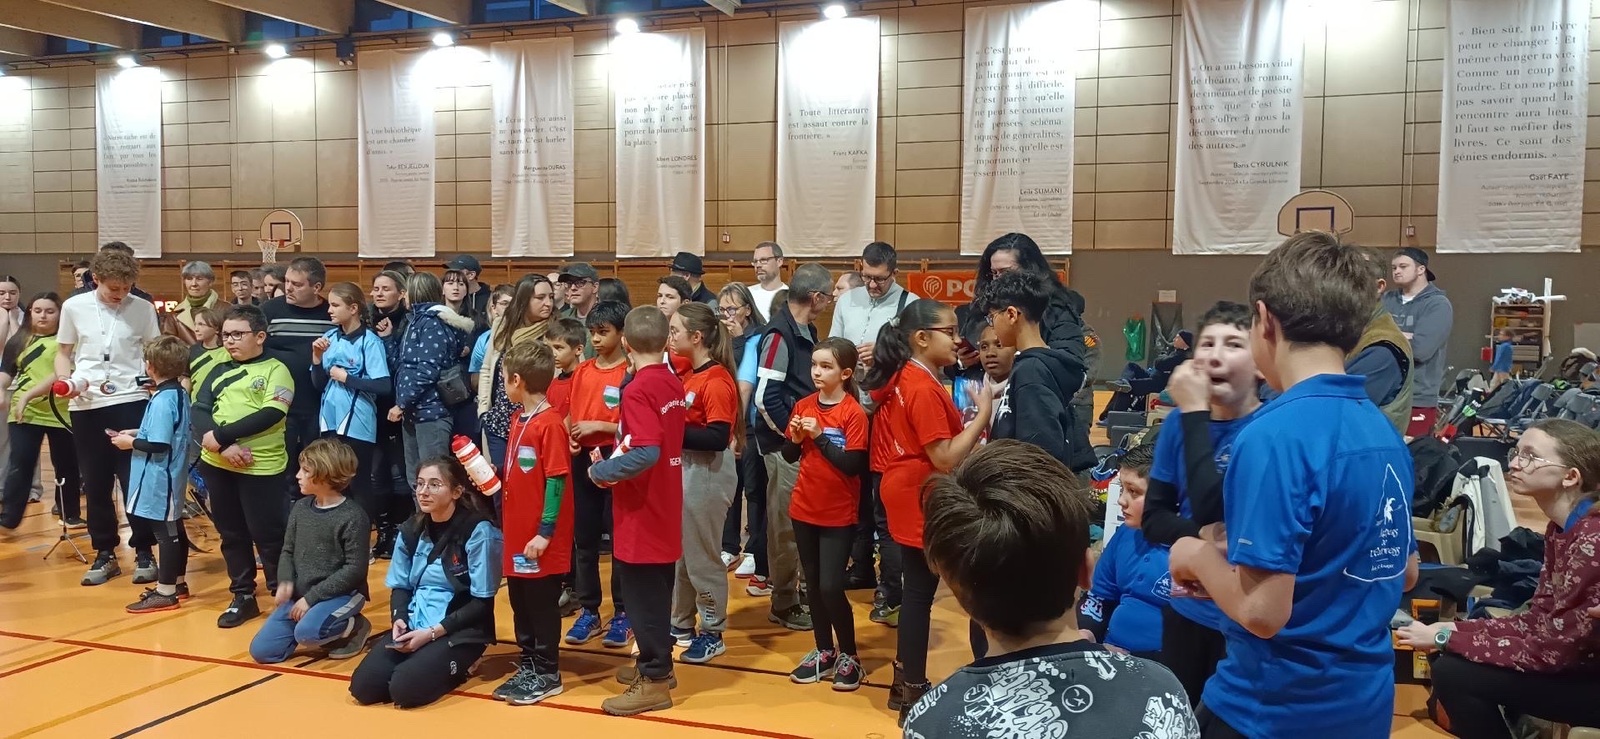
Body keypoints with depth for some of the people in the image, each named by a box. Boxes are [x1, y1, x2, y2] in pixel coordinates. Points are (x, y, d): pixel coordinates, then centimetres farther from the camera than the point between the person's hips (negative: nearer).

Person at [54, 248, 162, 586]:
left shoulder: (143, 308, -1)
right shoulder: (74, 307, 2)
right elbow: (63, 352, 12)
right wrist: (66, 380, -7)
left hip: (131, 401, -2)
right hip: (85, 405, 2)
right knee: (95, 482, 8)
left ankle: (144, 552, 11)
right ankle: (104, 554, 20)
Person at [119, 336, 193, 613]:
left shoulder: (162, 400, -21)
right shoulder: (179, 394, 8)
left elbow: (159, 445, -25)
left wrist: (131, 443, -11)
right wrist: (137, 433, 13)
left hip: (159, 480, -10)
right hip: (171, 478, 10)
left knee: (165, 533, -2)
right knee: (174, 529, 17)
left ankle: (165, 593, 5)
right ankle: (177, 584, 28)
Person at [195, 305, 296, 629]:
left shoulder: (275, 370, -3)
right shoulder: (220, 372, 13)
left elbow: (271, 415, -16)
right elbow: (199, 410, 2)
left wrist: (220, 435, -18)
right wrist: (225, 446, -16)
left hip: (261, 468, -6)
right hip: (217, 465, 6)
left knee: (268, 535, -1)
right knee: (231, 533, 13)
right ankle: (243, 597, 25)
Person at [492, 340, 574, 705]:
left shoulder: (550, 423, -18)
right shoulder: (519, 419, 8)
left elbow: (556, 481, -18)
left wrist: (545, 532, -18)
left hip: (541, 539, -8)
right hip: (517, 532, 8)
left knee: (543, 605, 4)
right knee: (520, 604, 16)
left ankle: (547, 673, 17)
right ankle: (528, 666, 29)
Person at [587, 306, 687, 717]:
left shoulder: (638, 390, -20)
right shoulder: (673, 384, 6)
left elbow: (645, 453, -29)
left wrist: (601, 471, -16)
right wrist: (621, 433, 14)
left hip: (642, 511, -9)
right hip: (664, 508, 9)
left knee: (643, 594, 0)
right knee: (656, 590, 19)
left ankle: (654, 682, 7)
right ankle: (656, 662, 32)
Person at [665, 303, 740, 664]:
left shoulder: (717, 381, -18)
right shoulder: (688, 375, 8)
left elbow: (718, 438, -24)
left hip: (708, 475, -9)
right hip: (682, 470, 9)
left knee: (702, 556, 3)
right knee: (678, 552, 17)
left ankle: (713, 634, 17)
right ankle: (682, 624, 32)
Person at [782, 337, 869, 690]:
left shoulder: (854, 413, -14)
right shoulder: (803, 405, 2)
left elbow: (854, 465, -19)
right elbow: (789, 456, 8)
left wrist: (820, 436, -22)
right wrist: (795, 438, -12)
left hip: (839, 514, -5)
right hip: (804, 509, 5)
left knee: (831, 587, -6)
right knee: (813, 584, 12)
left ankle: (849, 655, 13)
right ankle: (824, 651, 27)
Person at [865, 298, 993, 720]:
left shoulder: (899, 379, 9)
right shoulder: (924, 387, -20)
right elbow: (945, 459, -24)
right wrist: (982, 417, -19)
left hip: (906, 496, 10)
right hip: (923, 503, -10)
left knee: (915, 590, 16)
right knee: (920, 594, 0)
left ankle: (906, 682, 26)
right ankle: (913, 693, 11)